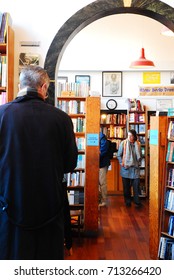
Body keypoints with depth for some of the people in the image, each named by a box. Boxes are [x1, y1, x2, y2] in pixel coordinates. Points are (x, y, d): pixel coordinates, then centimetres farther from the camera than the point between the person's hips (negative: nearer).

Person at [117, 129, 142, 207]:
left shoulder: (138, 144, 2)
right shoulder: (123, 143, -6)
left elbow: (140, 155, 15)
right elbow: (119, 155, 2)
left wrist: (139, 163, 6)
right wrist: (122, 163, -7)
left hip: (135, 168, 1)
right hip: (125, 168, -1)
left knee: (136, 185, -1)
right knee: (126, 186, 7)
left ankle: (137, 201, 11)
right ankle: (127, 201, 20)